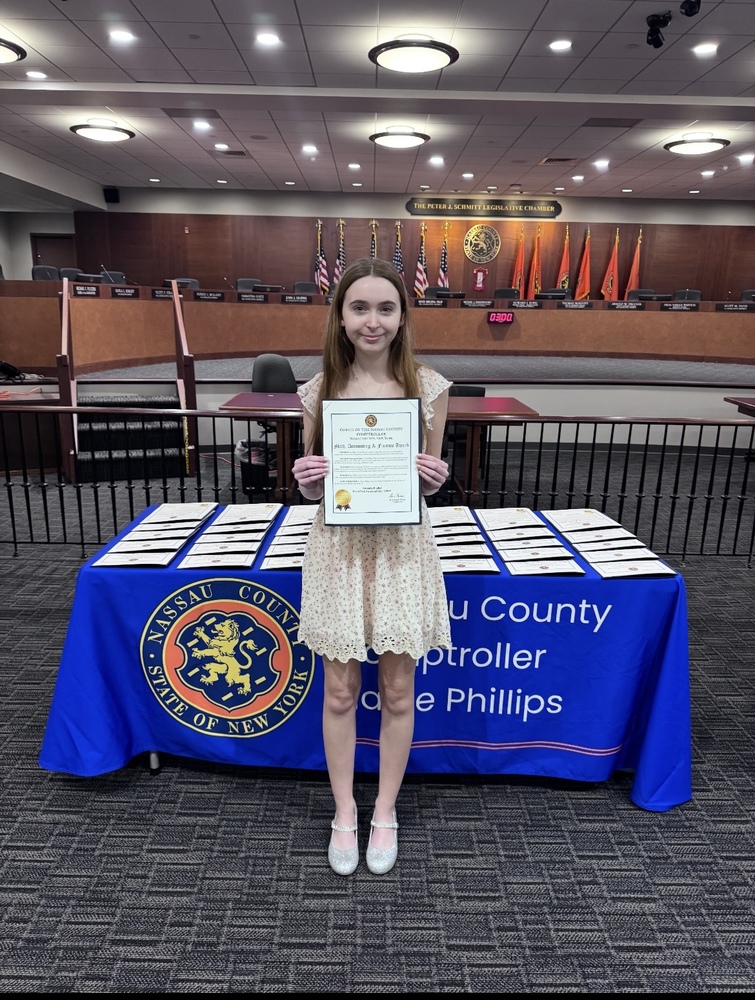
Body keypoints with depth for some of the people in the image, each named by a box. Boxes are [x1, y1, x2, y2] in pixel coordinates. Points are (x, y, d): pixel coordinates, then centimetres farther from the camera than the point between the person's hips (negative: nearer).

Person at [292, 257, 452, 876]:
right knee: (340, 692, 11)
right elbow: (314, 486, 8)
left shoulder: (429, 386, -3)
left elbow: (431, 481, 6)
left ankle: (385, 813, 35)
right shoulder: (319, 390, 0)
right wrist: (307, 480, -14)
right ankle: (344, 814, 34)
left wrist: (434, 478, -15)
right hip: (339, 546, 1)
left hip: (401, 546, 0)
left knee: (397, 692, 11)